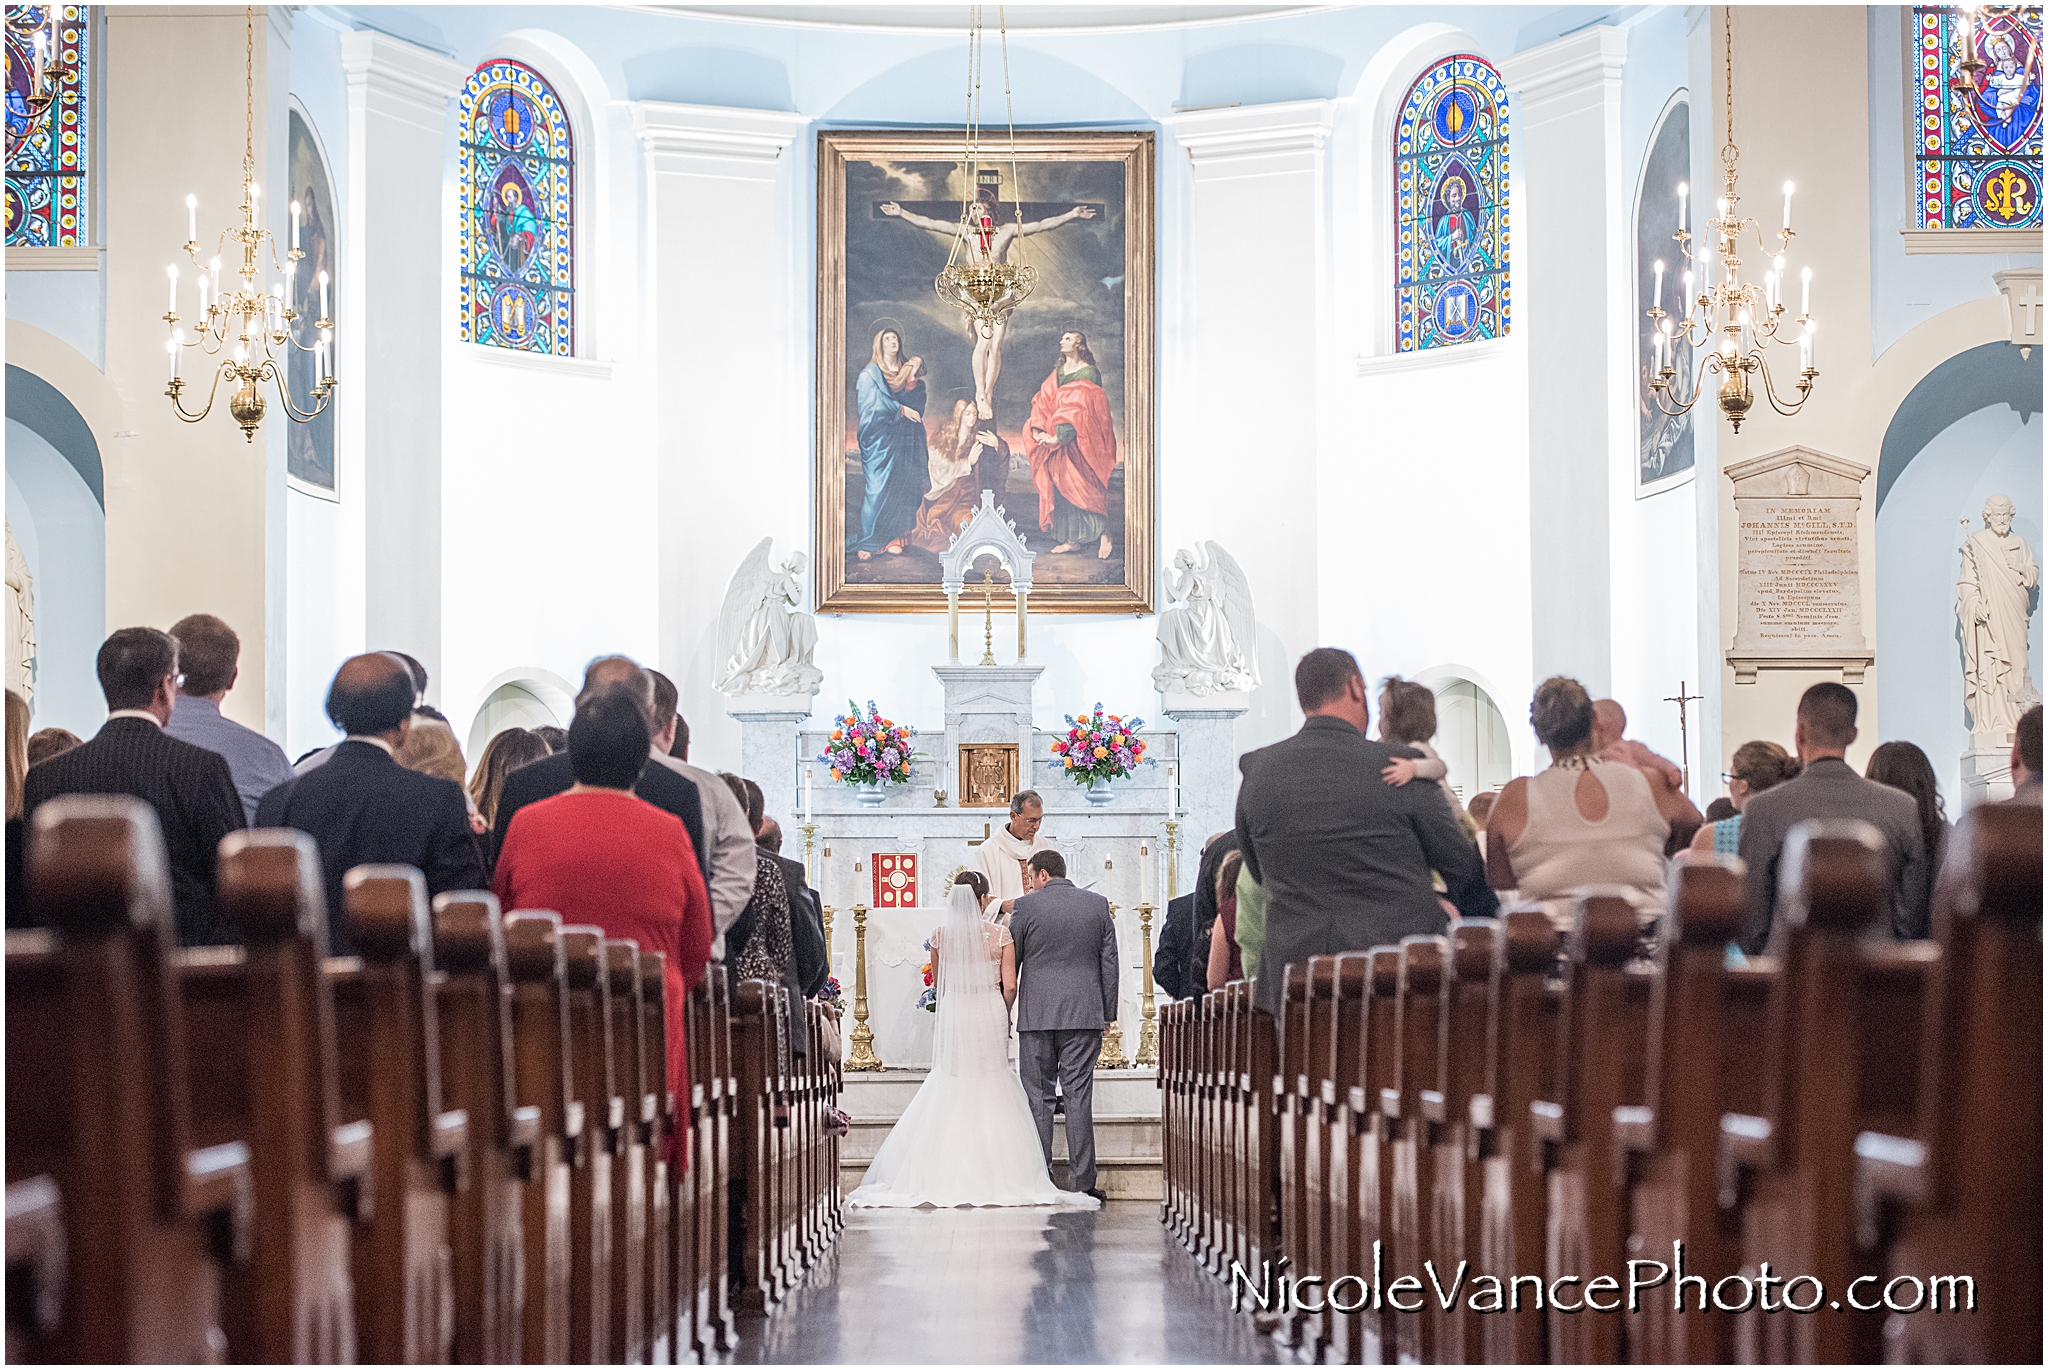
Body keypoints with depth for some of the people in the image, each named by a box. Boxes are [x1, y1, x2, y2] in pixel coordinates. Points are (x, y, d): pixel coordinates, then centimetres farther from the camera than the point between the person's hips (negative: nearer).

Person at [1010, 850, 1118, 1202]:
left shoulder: (1026, 906, -3)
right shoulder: (1098, 904, 6)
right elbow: (1109, 961, 8)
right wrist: (1109, 1011, 14)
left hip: (1036, 1014, -2)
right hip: (1084, 1014, 2)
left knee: (1037, 1097, 5)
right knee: (1079, 1095, 2)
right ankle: (1082, 1180, 0)